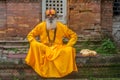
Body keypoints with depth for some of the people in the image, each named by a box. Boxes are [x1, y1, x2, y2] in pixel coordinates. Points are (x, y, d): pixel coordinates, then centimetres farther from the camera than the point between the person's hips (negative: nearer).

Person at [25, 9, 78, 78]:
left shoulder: (62, 27, 0)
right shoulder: (41, 26, -1)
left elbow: (74, 36, 6)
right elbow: (30, 35, 5)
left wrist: (67, 46, -9)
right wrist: (36, 44, -13)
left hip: (58, 49, 0)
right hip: (44, 48, 1)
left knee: (69, 50, -31)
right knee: (34, 45, -29)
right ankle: (40, 68, -23)